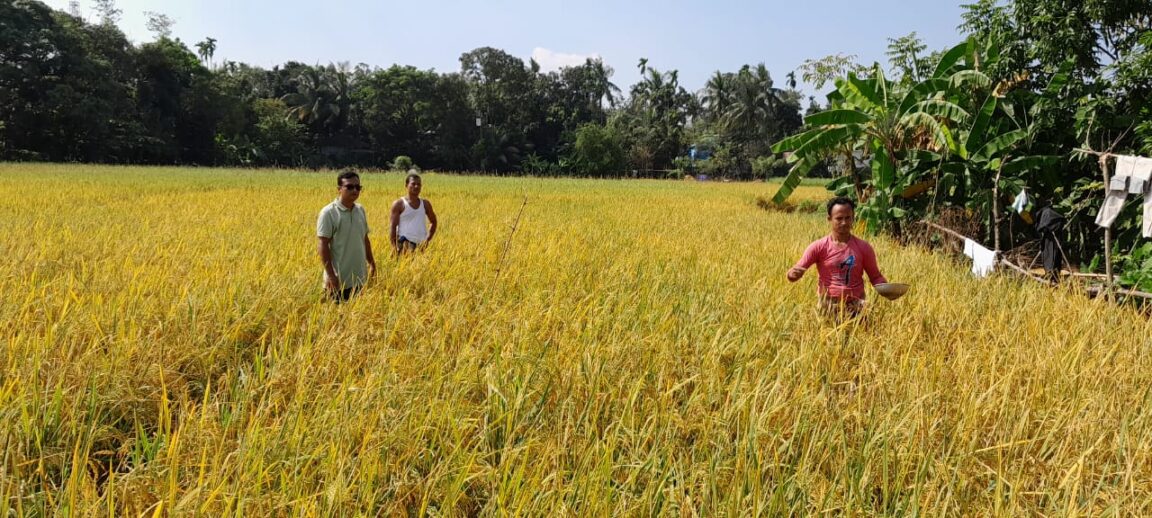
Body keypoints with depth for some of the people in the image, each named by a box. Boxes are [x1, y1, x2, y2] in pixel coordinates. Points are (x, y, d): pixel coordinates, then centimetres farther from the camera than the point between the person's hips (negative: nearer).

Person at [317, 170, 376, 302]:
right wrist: (330, 275, -19)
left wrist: (371, 263, 15)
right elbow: (323, 245, -14)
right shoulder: (328, 213, -12)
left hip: (359, 279, 6)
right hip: (339, 280, -6)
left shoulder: (360, 210, 8)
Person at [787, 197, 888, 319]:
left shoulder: (863, 247, 2)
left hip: (855, 308, 1)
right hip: (827, 307, -1)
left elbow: (876, 277, 11)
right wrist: (793, 274, -30)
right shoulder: (819, 247, -4)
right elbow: (795, 273, -7)